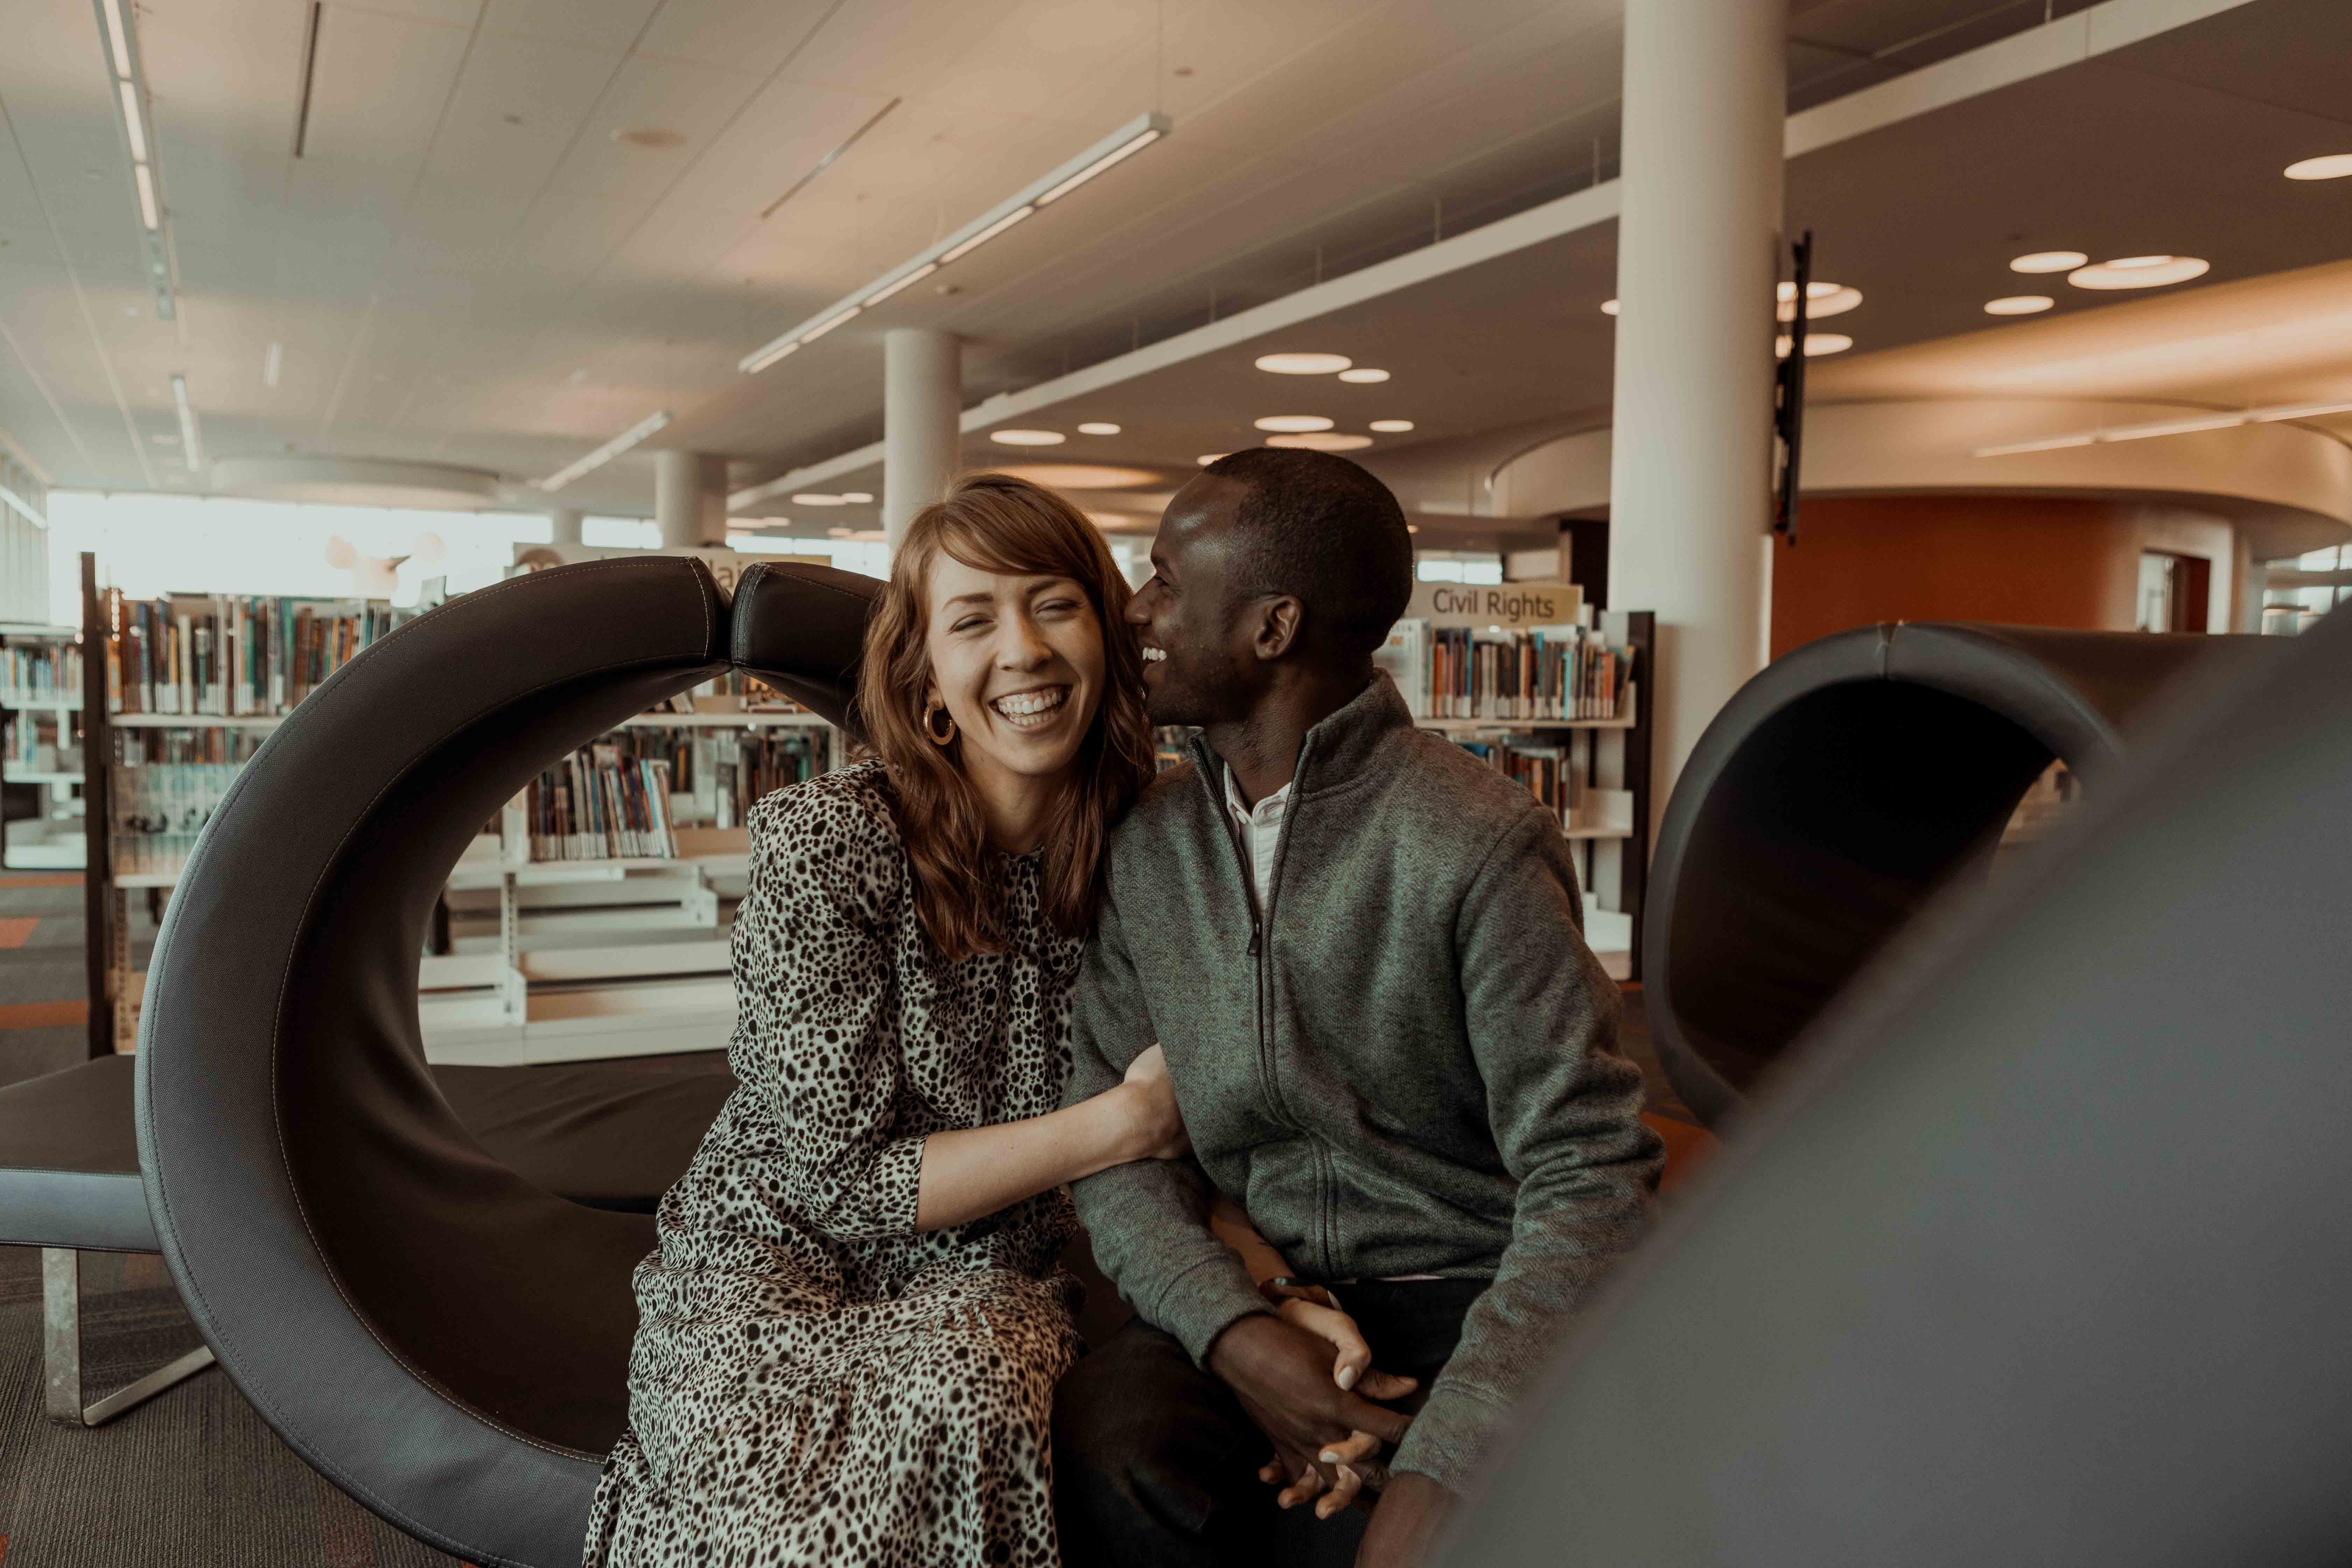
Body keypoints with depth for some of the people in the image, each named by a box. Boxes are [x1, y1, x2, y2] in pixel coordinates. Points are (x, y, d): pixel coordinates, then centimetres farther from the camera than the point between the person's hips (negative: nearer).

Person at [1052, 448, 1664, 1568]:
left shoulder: (1480, 843, -11)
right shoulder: (1145, 844, 6)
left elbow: (1590, 1175, -14)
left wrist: (1443, 1472, -24)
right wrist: (1234, 1328, -15)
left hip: (1467, 1297, -3)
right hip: (1246, 1298, 3)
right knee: (1104, 1444, -28)